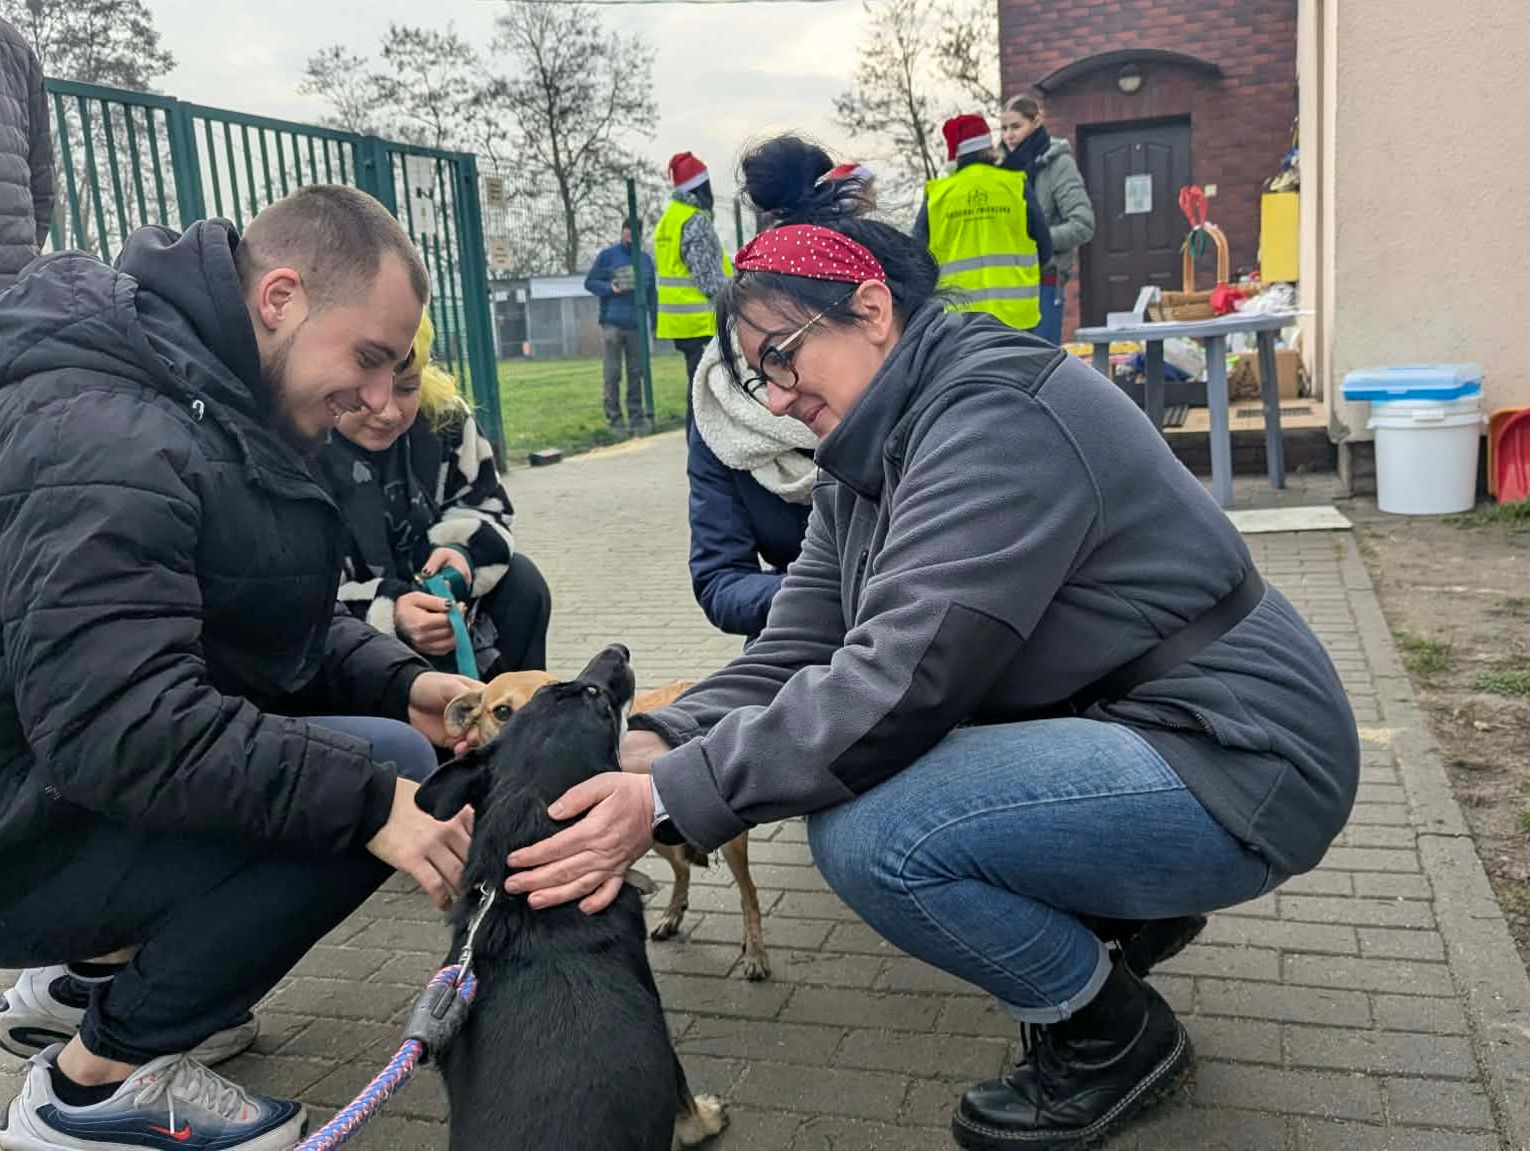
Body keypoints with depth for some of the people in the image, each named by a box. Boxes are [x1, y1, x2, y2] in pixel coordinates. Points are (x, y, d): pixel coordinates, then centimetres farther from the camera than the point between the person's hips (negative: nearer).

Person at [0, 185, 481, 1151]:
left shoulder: (212, 403, 6)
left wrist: (402, 683, -8)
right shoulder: (111, 440, -26)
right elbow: (112, 722, -35)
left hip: (85, 780, 10)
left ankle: (86, 977, 16)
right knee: (394, 770, -23)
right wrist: (369, 799, -34)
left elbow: (278, 622, 10)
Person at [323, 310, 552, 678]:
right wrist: (388, 615, -38)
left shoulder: (442, 415, -10)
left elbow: (486, 508, 2)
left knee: (521, 585, -14)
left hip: (432, 600, 5)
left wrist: (465, 554, -23)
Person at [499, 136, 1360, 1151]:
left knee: (869, 832, -25)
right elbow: (794, 655, 0)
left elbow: (898, 679, -30)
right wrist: (657, 746, -17)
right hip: (1107, 727, 10)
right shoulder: (870, 457, 7)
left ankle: (1116, 1034, 2)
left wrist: (670, 802, -28)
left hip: (1236, 762, -9)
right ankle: (1125, 912, 17)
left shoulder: (998, 419, -22)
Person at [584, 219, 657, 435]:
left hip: (636, 325, 3)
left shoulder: (646, 259, 15)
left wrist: (655, 322, 11)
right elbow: (590, 282, 3)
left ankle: (637, 417, 9)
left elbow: (651, 293, 17)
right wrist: (610, 287, -15)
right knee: (612, 375, -3)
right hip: (612, 324, -3)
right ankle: (614, 419, 1)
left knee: (636, 373, 4)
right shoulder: (607, 255, 4)